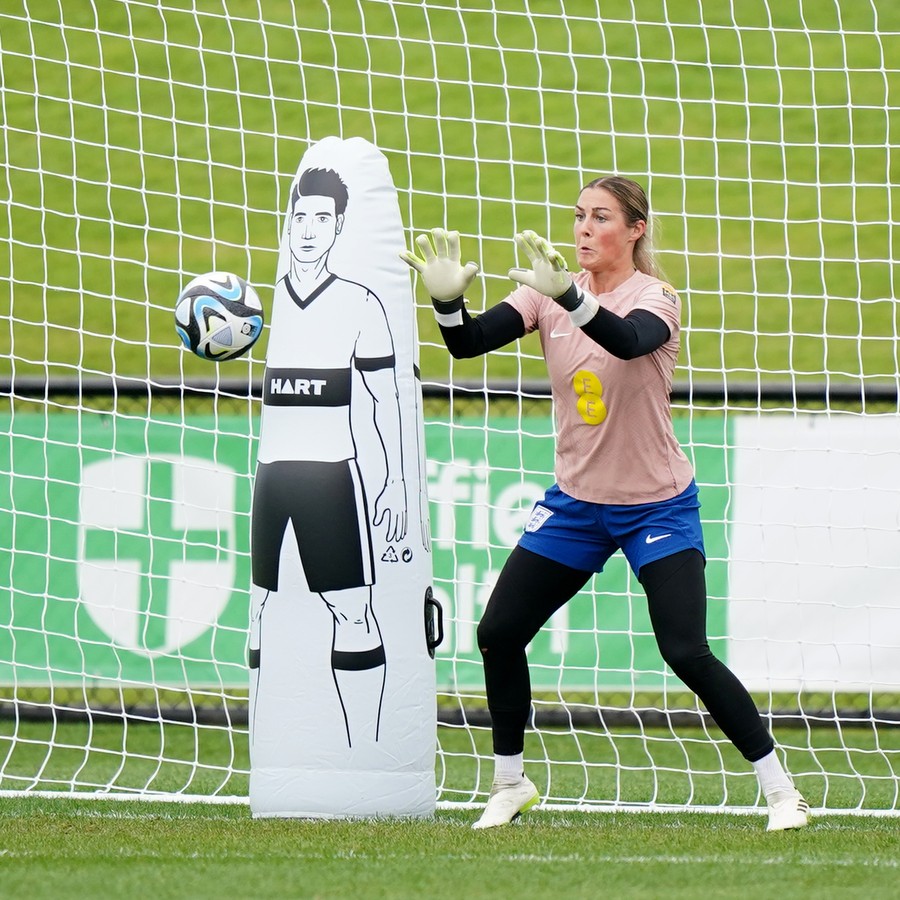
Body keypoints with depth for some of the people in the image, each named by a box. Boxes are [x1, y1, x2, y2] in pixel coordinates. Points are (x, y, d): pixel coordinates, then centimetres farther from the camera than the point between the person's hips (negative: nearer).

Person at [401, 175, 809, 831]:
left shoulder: (655, 298, -15)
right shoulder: (550, 292, -2)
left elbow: (629, 342, -39)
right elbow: (467, 344, -13)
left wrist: (568, 297, -56)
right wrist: (448, 299, -34)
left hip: (658, 505, -5)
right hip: (577, 501, 5)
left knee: (687, 654, -15)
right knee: (498, 634, 1)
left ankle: (780, 789, -4)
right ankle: (510, 785, 20)